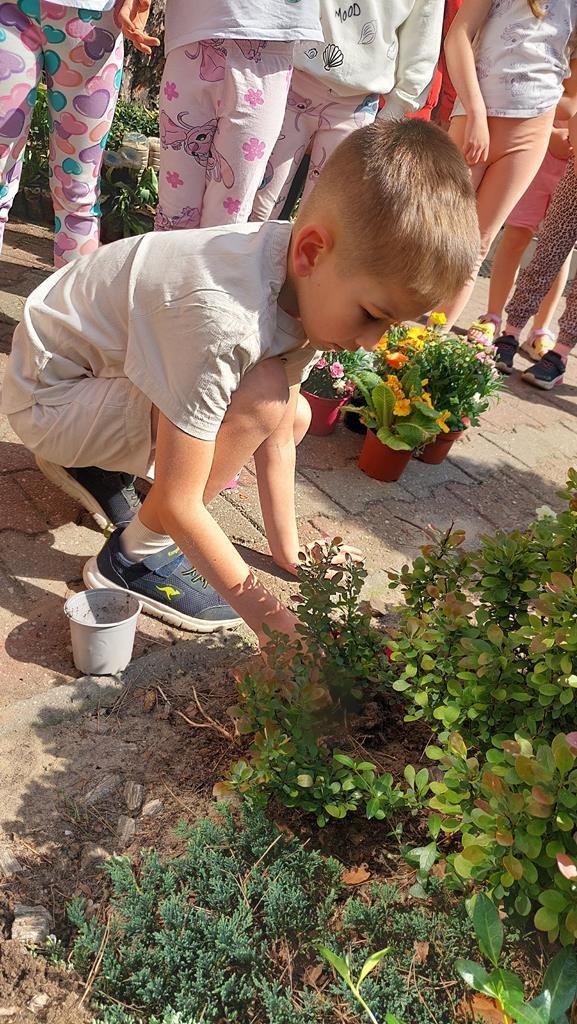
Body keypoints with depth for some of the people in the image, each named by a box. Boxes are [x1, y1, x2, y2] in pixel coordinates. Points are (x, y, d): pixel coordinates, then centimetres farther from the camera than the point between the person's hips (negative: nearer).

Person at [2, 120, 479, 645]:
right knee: (261, 398, -28)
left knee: (292, 416, 7)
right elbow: (179, 506, -31)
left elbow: (277, 439, -4)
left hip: (109, 363, 8)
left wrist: (290, 555, -5)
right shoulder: (223, 320, -38)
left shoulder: (303, 283, -11)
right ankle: (136, 557, -8)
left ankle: (96, 464, 15)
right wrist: (263, 611, -26)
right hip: (49, 394, -8)